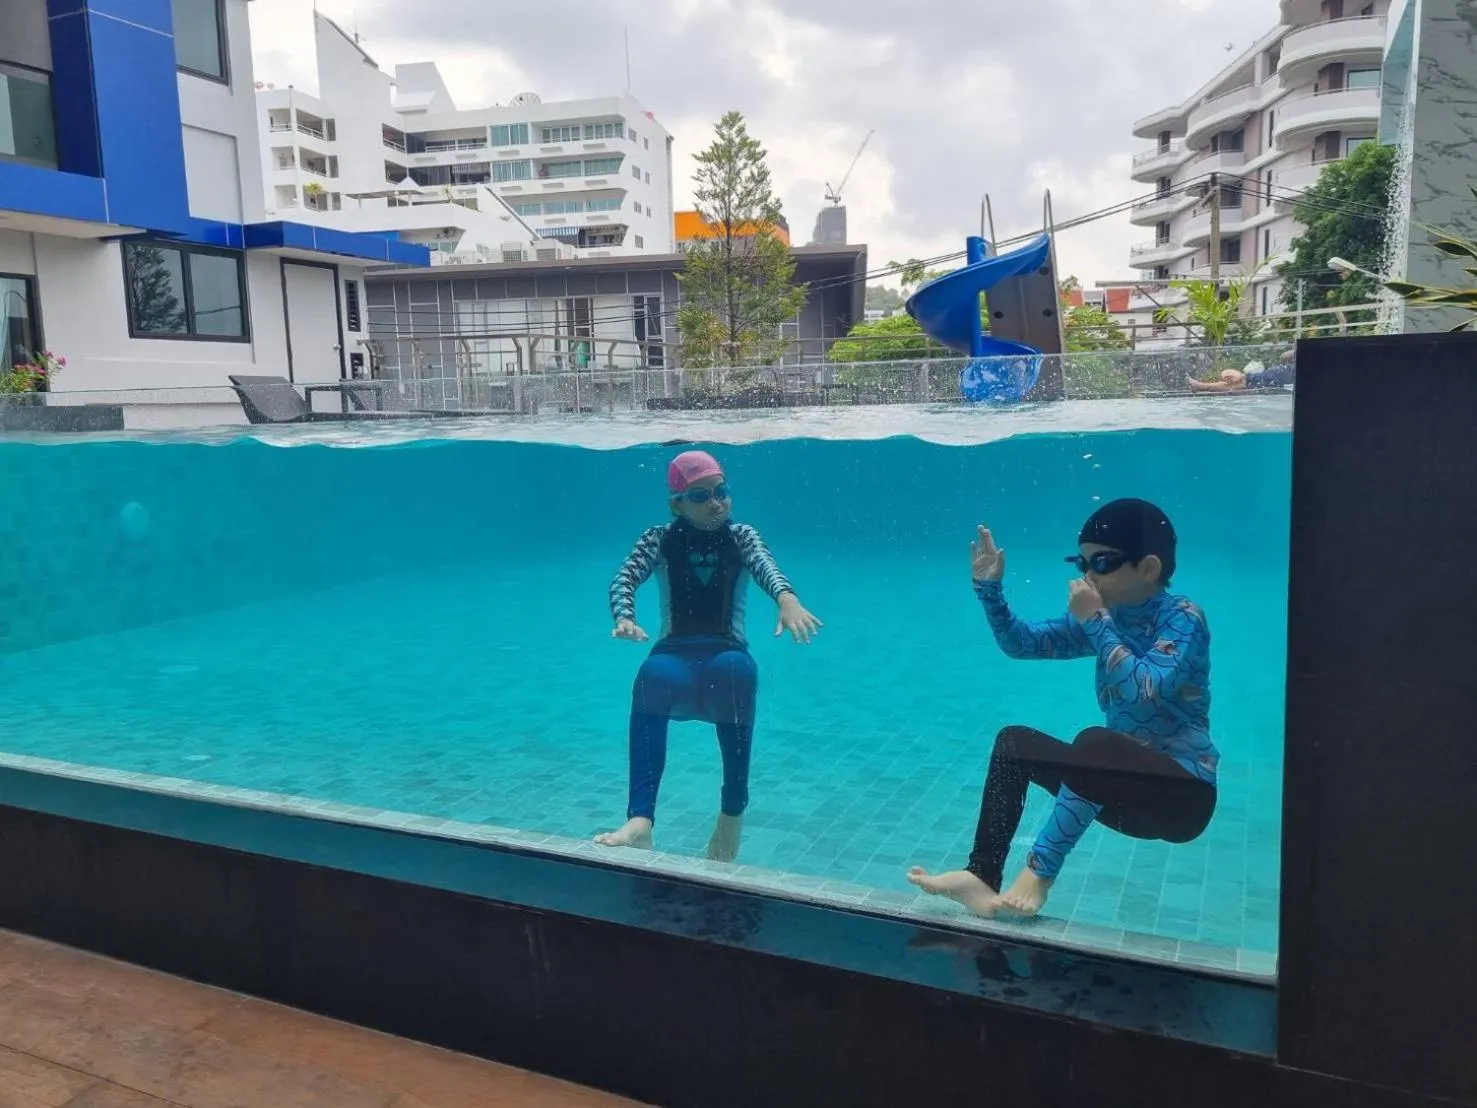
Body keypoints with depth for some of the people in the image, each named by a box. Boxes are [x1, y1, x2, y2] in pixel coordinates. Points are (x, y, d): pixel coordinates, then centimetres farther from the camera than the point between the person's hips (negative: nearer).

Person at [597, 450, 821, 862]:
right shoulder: (659, 540, 8)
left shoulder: (742, 537, 7)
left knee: (738, 669, -38)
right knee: (652, 675, -37)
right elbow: (625, 578, -10)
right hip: (675, 653, 0)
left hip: (726, 653, 0)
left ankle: (733, 812, -26)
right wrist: (625, 618, -35)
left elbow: (766, 566, -16)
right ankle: (640, 818, -48)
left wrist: (787, 598, -41)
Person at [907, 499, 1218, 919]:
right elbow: (1021, 643, 6)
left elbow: (1145, 689, -31)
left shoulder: (1183, 619, -14)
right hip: (1125, 784, 7)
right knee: (1014, 743, -2)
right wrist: (990, 587, -7)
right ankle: (982, 877, -11)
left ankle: (1040, 872, -24)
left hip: (1183, 792, -7)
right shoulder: (1105, 617, 5)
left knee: (1095, 743, -35)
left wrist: (1095, 622, -26)